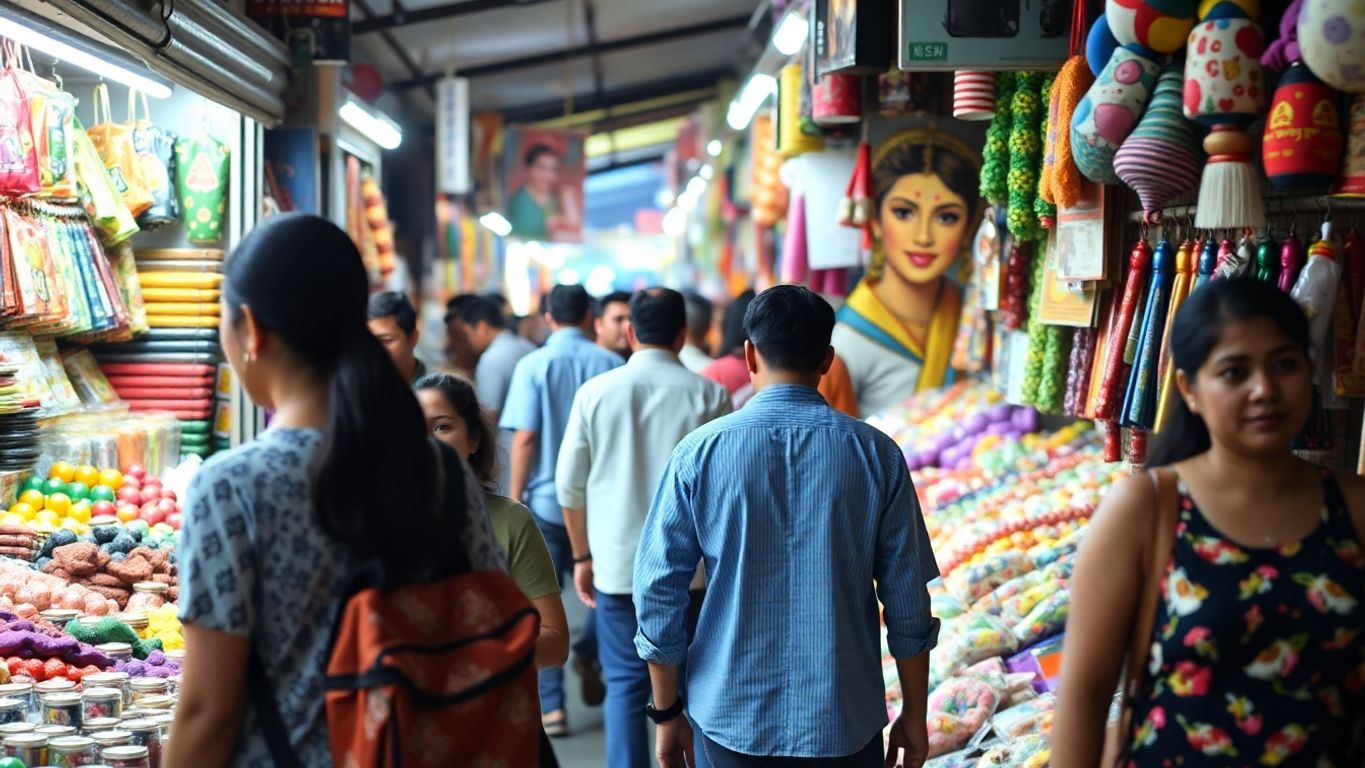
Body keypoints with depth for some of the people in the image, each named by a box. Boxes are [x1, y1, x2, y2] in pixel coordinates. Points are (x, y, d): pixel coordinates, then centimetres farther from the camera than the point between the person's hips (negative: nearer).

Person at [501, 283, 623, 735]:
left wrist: (515, 498, -1)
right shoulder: (611, 364, 0)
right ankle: (588, 655, 5)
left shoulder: (533, 366, -6)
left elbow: (525, 438, -9)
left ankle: (551, 707, 2)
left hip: (546, 500, -1)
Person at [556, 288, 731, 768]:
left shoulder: (595, 393, -2)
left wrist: (583, 556, 16)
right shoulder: (709, 396, -6)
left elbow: (570, 486, 4)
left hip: (617, 565, 1)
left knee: (626, 685, 8)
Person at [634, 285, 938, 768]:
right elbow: (907, 601, -3)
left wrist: (668, 713, 7)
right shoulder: (875, 454, -5)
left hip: (732, 714, 0)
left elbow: (658, 592, -3)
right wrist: (914, 715, 8)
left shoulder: (699, 453, -6)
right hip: (843, 724, 0)